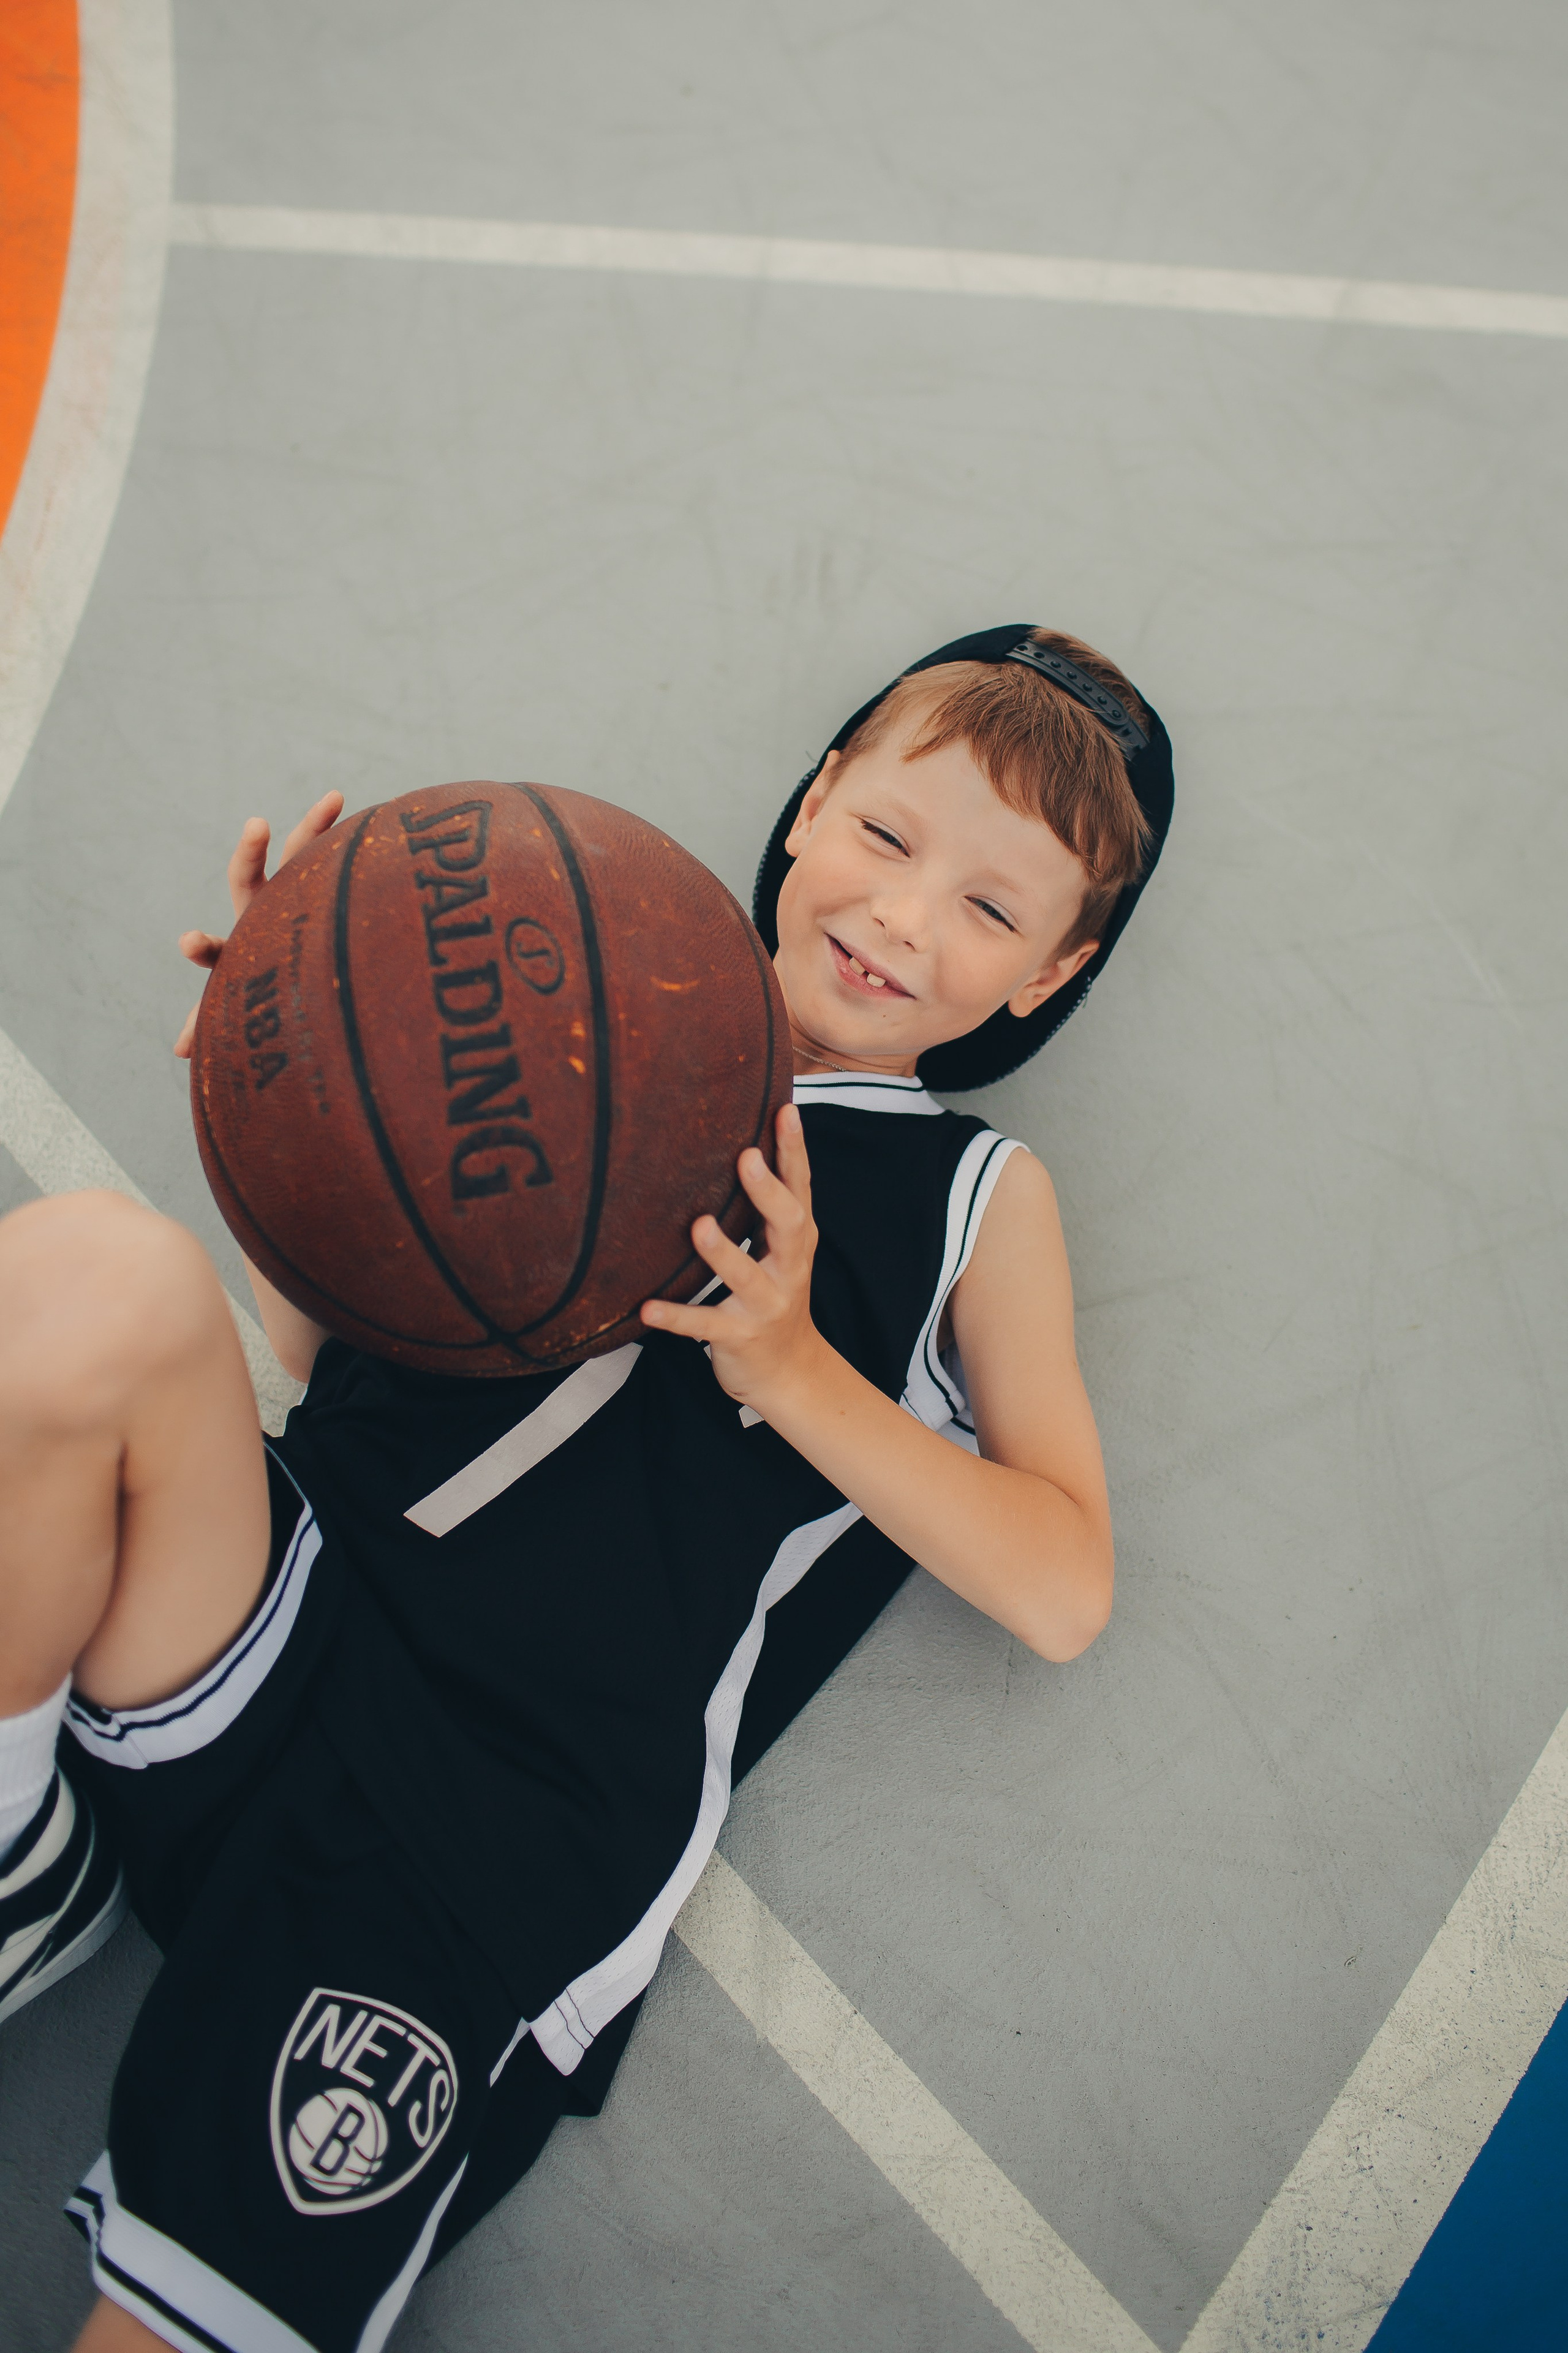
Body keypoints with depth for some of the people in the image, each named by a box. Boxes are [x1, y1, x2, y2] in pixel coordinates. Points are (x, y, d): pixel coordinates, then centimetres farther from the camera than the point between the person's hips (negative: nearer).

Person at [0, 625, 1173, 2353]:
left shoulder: (979, 1199, 9)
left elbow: (1062, 1593, 1)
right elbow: (333, 1351, 16)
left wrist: (792, 1366, -11)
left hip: (499, 1844, -2)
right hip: (259, 1659, 3)